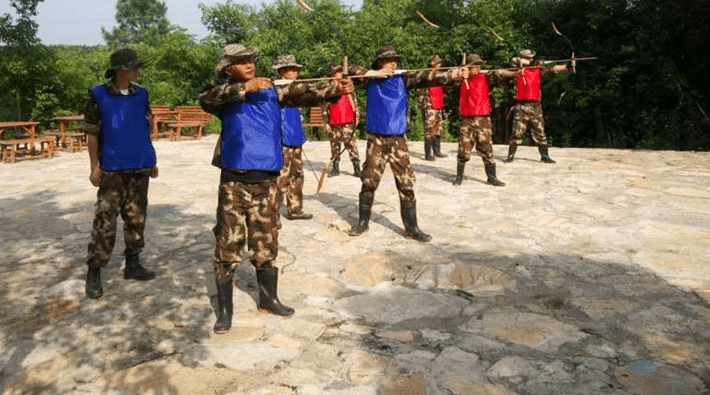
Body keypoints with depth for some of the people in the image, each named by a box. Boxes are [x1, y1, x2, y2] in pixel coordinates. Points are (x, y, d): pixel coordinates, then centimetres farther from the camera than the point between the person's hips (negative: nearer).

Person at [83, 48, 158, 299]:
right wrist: (94, 167, -7)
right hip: (113, 168, -4)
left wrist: (152, 162, 13)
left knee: (136, 217, 10)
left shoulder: (141, 95, 7)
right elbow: (92, 134, -3)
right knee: (105, 220, -5)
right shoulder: (98, 96, -4)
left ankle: (132, 264, 21)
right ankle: (94, 273, 4)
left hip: (140, 167, 4)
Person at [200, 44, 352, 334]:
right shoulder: (224, 95, 0)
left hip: (265, 180, 3)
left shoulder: (273, 91, 7)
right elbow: (206, 98, -22)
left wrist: (333, 90, -25)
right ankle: (224, 310, 15)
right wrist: (247, 87, -33)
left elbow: (303, 93, -7)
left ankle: (268, 298, 31)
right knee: (228, 245, 2)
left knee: (266, 244, 13)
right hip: (234, 181, -2)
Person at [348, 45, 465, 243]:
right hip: (376, 139, 0)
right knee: (369, 182, 5)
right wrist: (374, 73, -11)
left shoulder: (404, 78, 3)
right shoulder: (371, 79, 5)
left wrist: (452, 76, -26)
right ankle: (363, 222, 21)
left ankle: (411, 227, 9)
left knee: (406, 184, 0)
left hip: (398, 140, 0)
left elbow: (427, 77, -11)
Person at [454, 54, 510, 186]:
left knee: (486, 149, 3)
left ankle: (492, 177, 12)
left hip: (483, 118, 0)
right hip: (467, 119, 0)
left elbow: (498, 72, -9)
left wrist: (513, 73, -23)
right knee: (463, 149, 3)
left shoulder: (484, 76, 3)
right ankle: (459, 176, 16)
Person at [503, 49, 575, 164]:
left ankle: (544, 156, 12)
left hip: (535, 106, 2)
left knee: (540, 133, 6)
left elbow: (553, 69, 2)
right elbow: (514, 61, -14)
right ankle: (511, 156, 10)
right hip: (521, 107, -2)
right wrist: (532, 63, -19)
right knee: (517, 133, 0)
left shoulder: (538, 70, 9)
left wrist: (568, 66, -11)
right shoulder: (518, 70, 3)